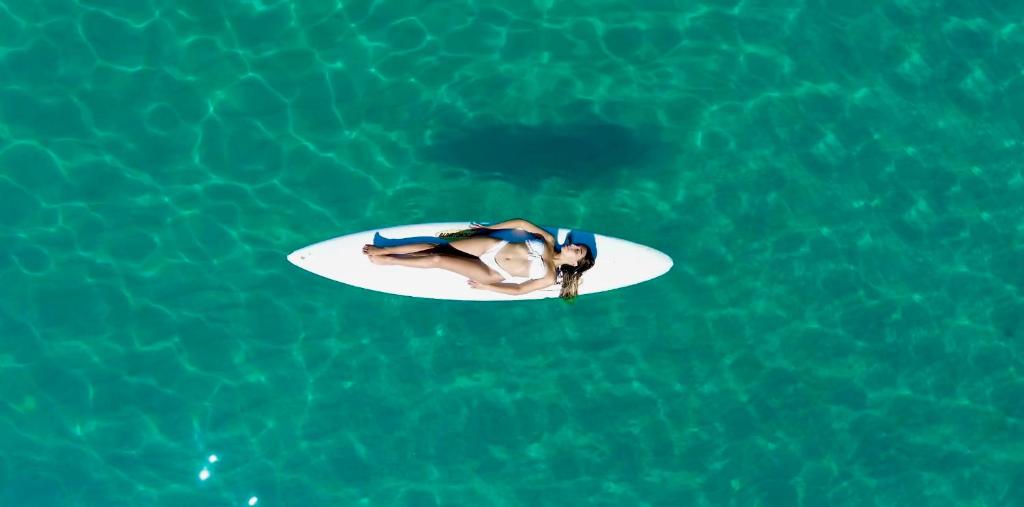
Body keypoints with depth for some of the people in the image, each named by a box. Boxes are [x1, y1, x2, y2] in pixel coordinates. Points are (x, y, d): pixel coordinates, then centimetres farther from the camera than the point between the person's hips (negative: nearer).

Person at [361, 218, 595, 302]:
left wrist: (486, 287, -10)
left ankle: (384, 260, -1)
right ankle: (384, 250, 1)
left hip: (491, 273, -4)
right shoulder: (549, 240, 2)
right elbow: (520, 223, 7)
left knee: (438, 260, -15)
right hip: (493, 246, 4)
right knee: (437, 247, -10)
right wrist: (488, 228, 6)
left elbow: (518, 290, -9)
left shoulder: (550, 277, -10)